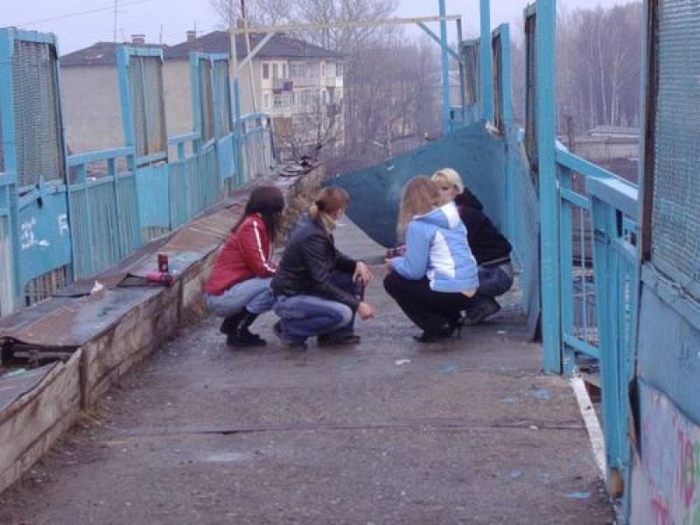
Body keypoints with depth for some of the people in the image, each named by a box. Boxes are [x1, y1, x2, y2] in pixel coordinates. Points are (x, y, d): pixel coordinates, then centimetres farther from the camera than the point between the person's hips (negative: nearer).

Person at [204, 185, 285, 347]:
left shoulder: (254, 223, 12)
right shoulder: (252, 226, -16)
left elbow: (264, 264, 14)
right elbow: (261, 268, -19)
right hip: (222, 297, -10)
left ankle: (232, 323, 11)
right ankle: (238, 332, -10)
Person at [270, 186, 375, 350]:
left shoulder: (313, 222, 0)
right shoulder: (312, 236, -27)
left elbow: (334, 257, 11)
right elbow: (322, 284, -28)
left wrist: (357, 263, -9)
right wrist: (357, 304, -24)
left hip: (308, 287, 10)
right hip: (289, 298, -10)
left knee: (358, 275, 1)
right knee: (343, 313, -29)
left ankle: (338, 333, 8)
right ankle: (290, 328, -7)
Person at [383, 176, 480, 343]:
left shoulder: (418, 226, -12)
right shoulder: (454, 219, 11)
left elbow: (414, 271, -12)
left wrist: (395, 263, 8)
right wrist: (409, 254, 24)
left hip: (449, 294, -8)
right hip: (470, 291, 8)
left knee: (392, 281, 8)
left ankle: (436, 326, 1)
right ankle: (452, 319, 16)